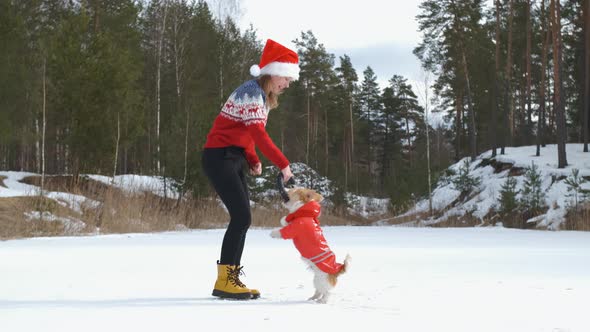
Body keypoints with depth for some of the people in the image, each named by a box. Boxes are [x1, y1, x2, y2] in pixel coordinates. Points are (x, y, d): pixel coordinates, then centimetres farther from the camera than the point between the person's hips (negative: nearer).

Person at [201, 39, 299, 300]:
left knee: (242, 218, 6)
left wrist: (253, 160, 1)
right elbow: (258, 134, -25)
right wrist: (283, 164, -25)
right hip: (219, 157, -10)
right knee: (241, 216, -14)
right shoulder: (252, 92, -16)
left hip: (234, 159, 10)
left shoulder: (263, 96, 15)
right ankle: (224, 281, -11)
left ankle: (230, 278, 8)